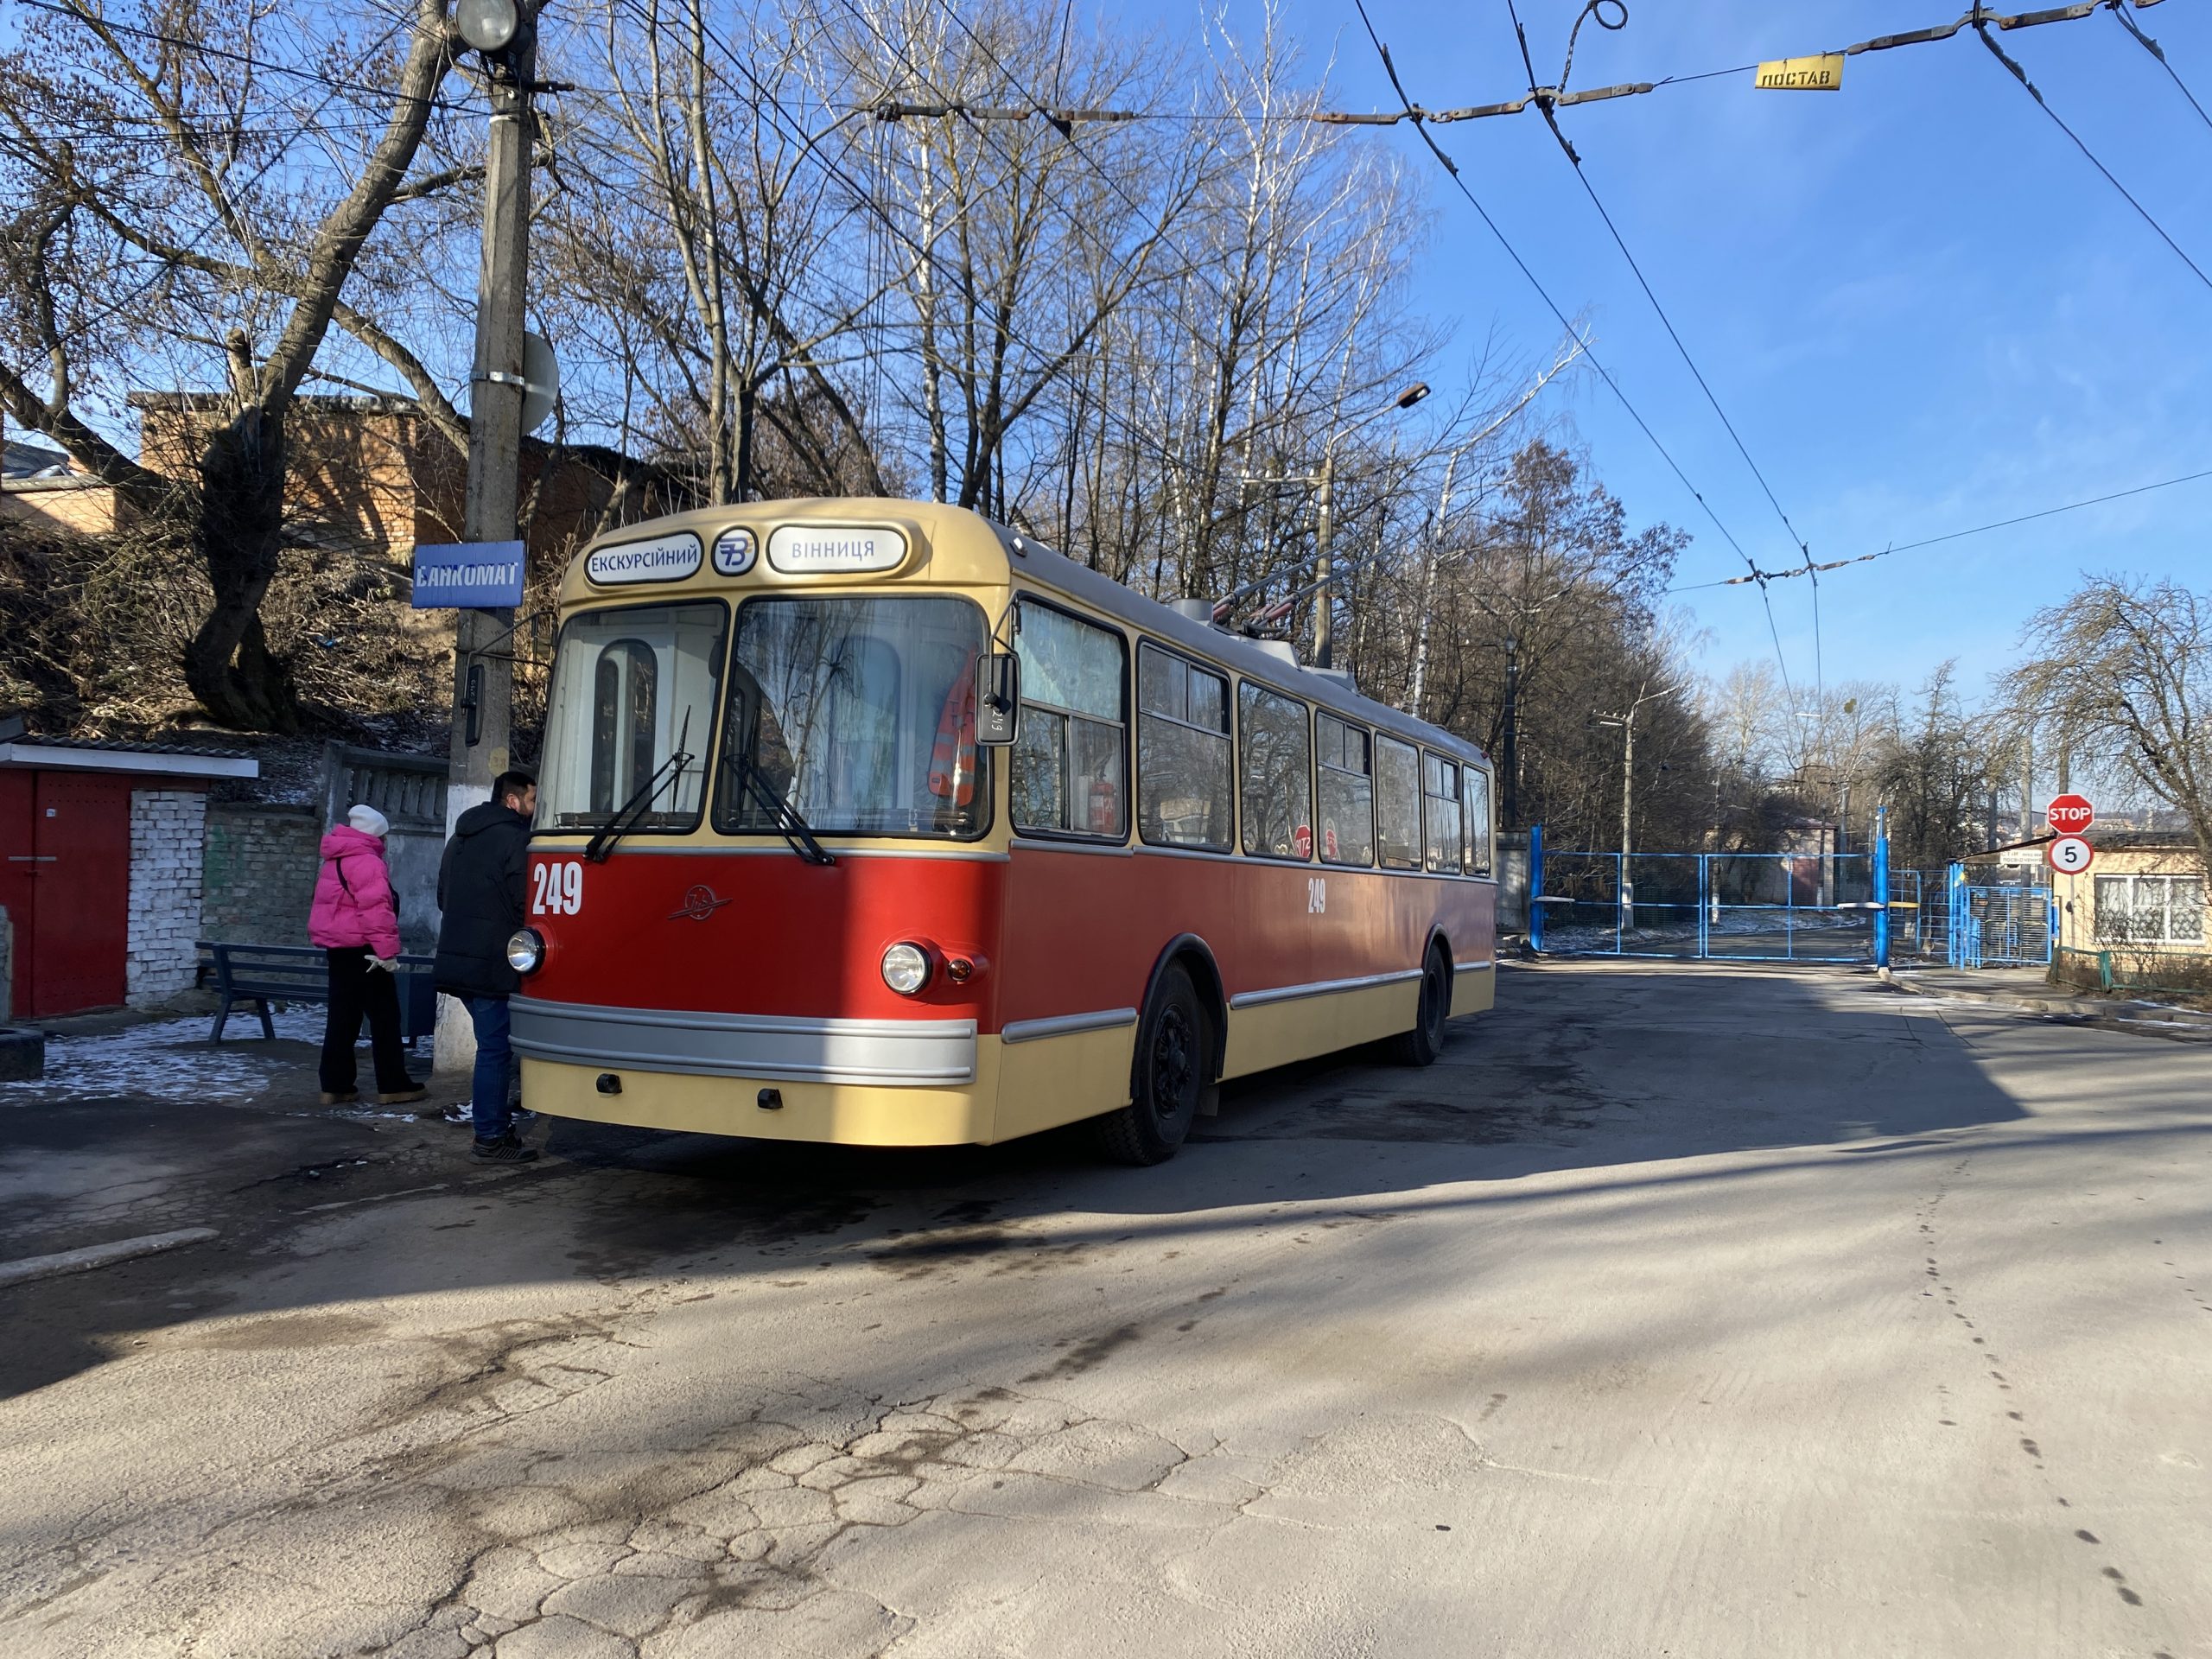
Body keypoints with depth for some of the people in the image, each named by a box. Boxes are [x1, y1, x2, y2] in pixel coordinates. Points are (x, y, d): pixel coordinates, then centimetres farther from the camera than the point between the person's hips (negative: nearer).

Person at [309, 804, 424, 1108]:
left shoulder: (335, 862, 17)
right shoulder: (367, 862, -16)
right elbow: (376, 911, -25)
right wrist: (387, 951, -24)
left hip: (338, 950, 10)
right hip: (362, 951, -10)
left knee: (342, 1019, 11)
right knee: (385, 1018, -2)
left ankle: (335, 1086, 12)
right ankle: (393, 1086, 1)